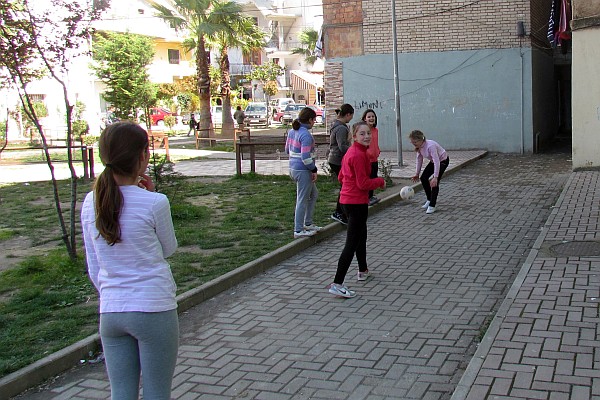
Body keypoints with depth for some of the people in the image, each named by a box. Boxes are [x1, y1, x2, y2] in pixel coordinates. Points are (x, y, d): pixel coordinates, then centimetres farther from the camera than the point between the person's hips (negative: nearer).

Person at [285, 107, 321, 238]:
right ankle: (298, 230, 8)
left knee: (314, 194, 22)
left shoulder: (292, 131, 8)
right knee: (302, 200, 0)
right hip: (303, 171, -10)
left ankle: (308, 223, 29)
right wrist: (314, 170, -12)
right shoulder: (306, 135, -20)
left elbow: (287, 150, 17)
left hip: (293, 168, 10)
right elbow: (306, 157, -23)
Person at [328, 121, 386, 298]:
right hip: (357, 202, -10)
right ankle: (337, 284, -12)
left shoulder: (351, 152, 11)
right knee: (352, 243, -9)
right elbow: (364, 184, -20)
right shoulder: (359, 155, -20)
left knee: (361, 236, 26)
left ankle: (363, 271, 43)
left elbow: (341, 177, 18)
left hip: (347, 200, 10)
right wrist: (380, 181, -5)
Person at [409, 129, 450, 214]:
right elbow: (419, 159, 2)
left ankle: (432, 206, -9)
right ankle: (430, 200, 19)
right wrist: (417, 174, 5)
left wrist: (435, 177, -44)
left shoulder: (430, 146, -37)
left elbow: (436, 162, -40)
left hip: (443, 160, -8)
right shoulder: (419, 146, -12)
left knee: (434, 182, -18)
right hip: (433, 161, 8)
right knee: (423, 178, 2)